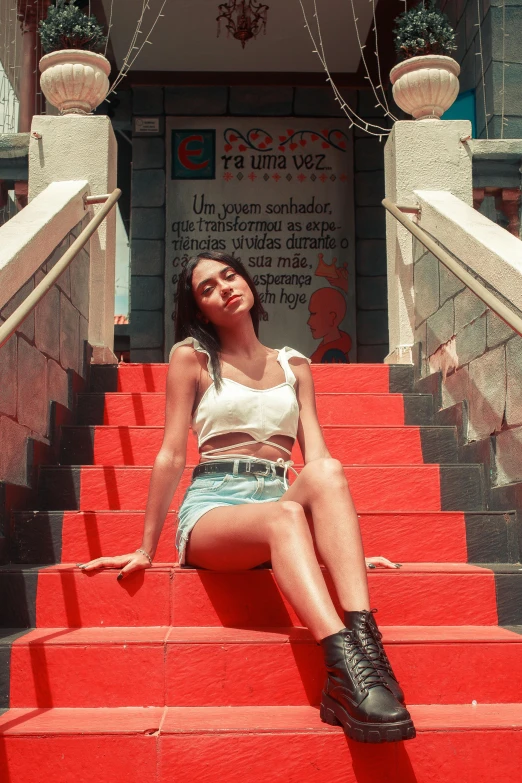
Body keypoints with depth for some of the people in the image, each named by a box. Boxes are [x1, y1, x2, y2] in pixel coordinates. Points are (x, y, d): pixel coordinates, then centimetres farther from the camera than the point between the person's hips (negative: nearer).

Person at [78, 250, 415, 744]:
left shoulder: (294, 366, 20)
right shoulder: (192, 356, 10)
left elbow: (316, 456, 11)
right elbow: (171, 456, 6)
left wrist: (348, 546, 2)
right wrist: (146, 549, 5)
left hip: (282, 499, 3)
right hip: (212, 508, -3)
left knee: (326, 472, -32)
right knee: (285, 515, -37)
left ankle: (364, 641, -47)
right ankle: (348, 671, -54)